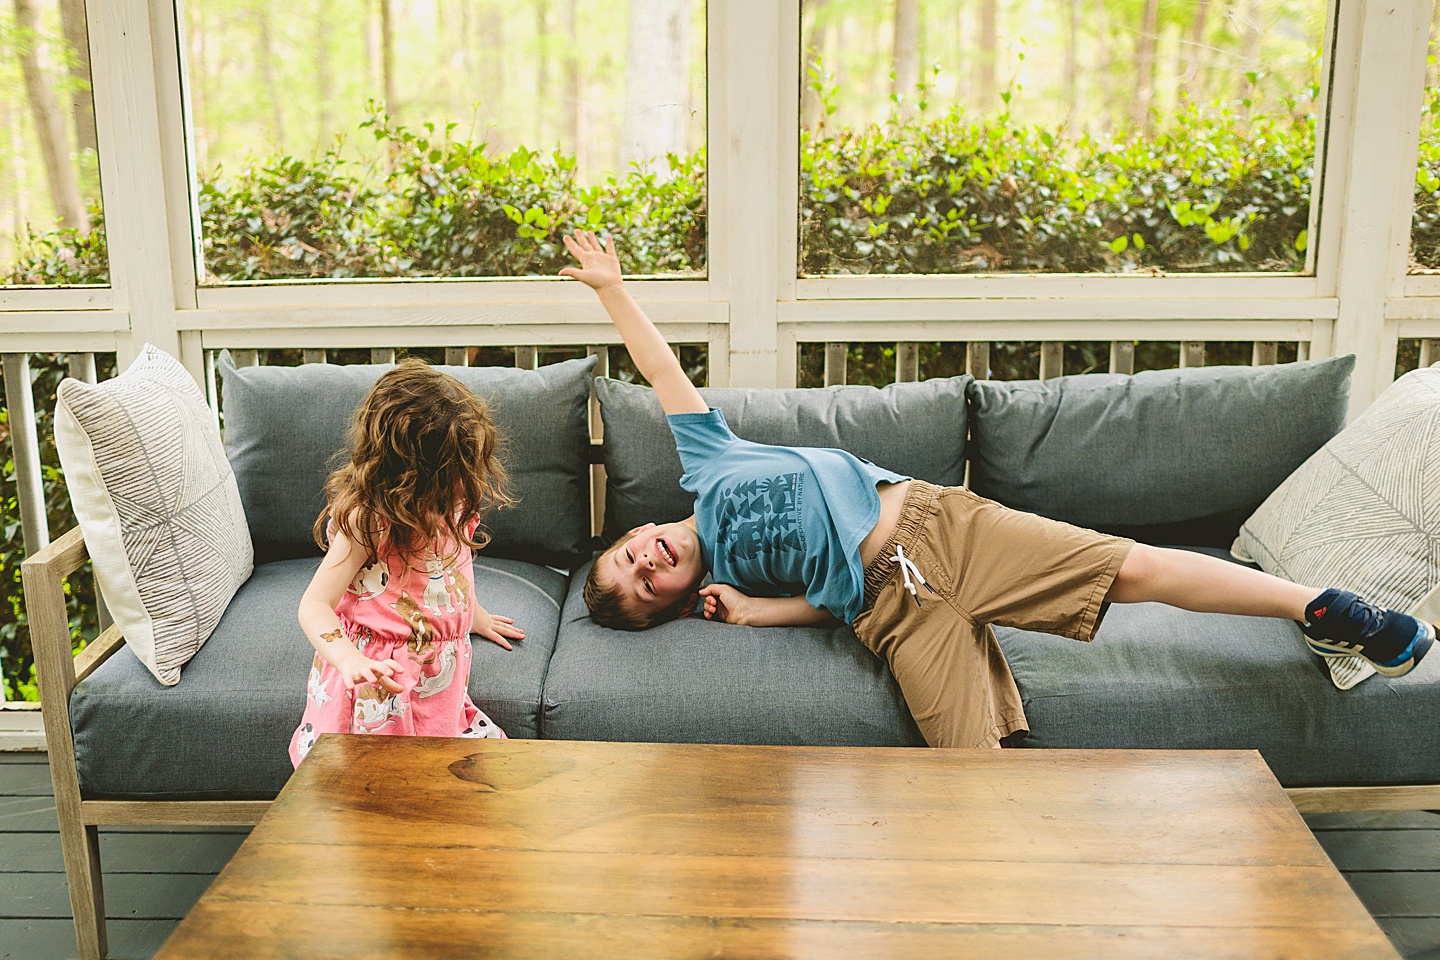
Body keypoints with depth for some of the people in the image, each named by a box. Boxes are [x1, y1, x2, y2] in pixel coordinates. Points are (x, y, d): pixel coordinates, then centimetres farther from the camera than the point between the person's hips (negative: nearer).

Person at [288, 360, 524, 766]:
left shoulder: (446, 504, 1)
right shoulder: (370, 520, -23)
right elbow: (313, 606, -22)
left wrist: (476, 616, 35)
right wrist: (353, 662, -38)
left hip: (437, 681, 7)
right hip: (383, 683, -7)